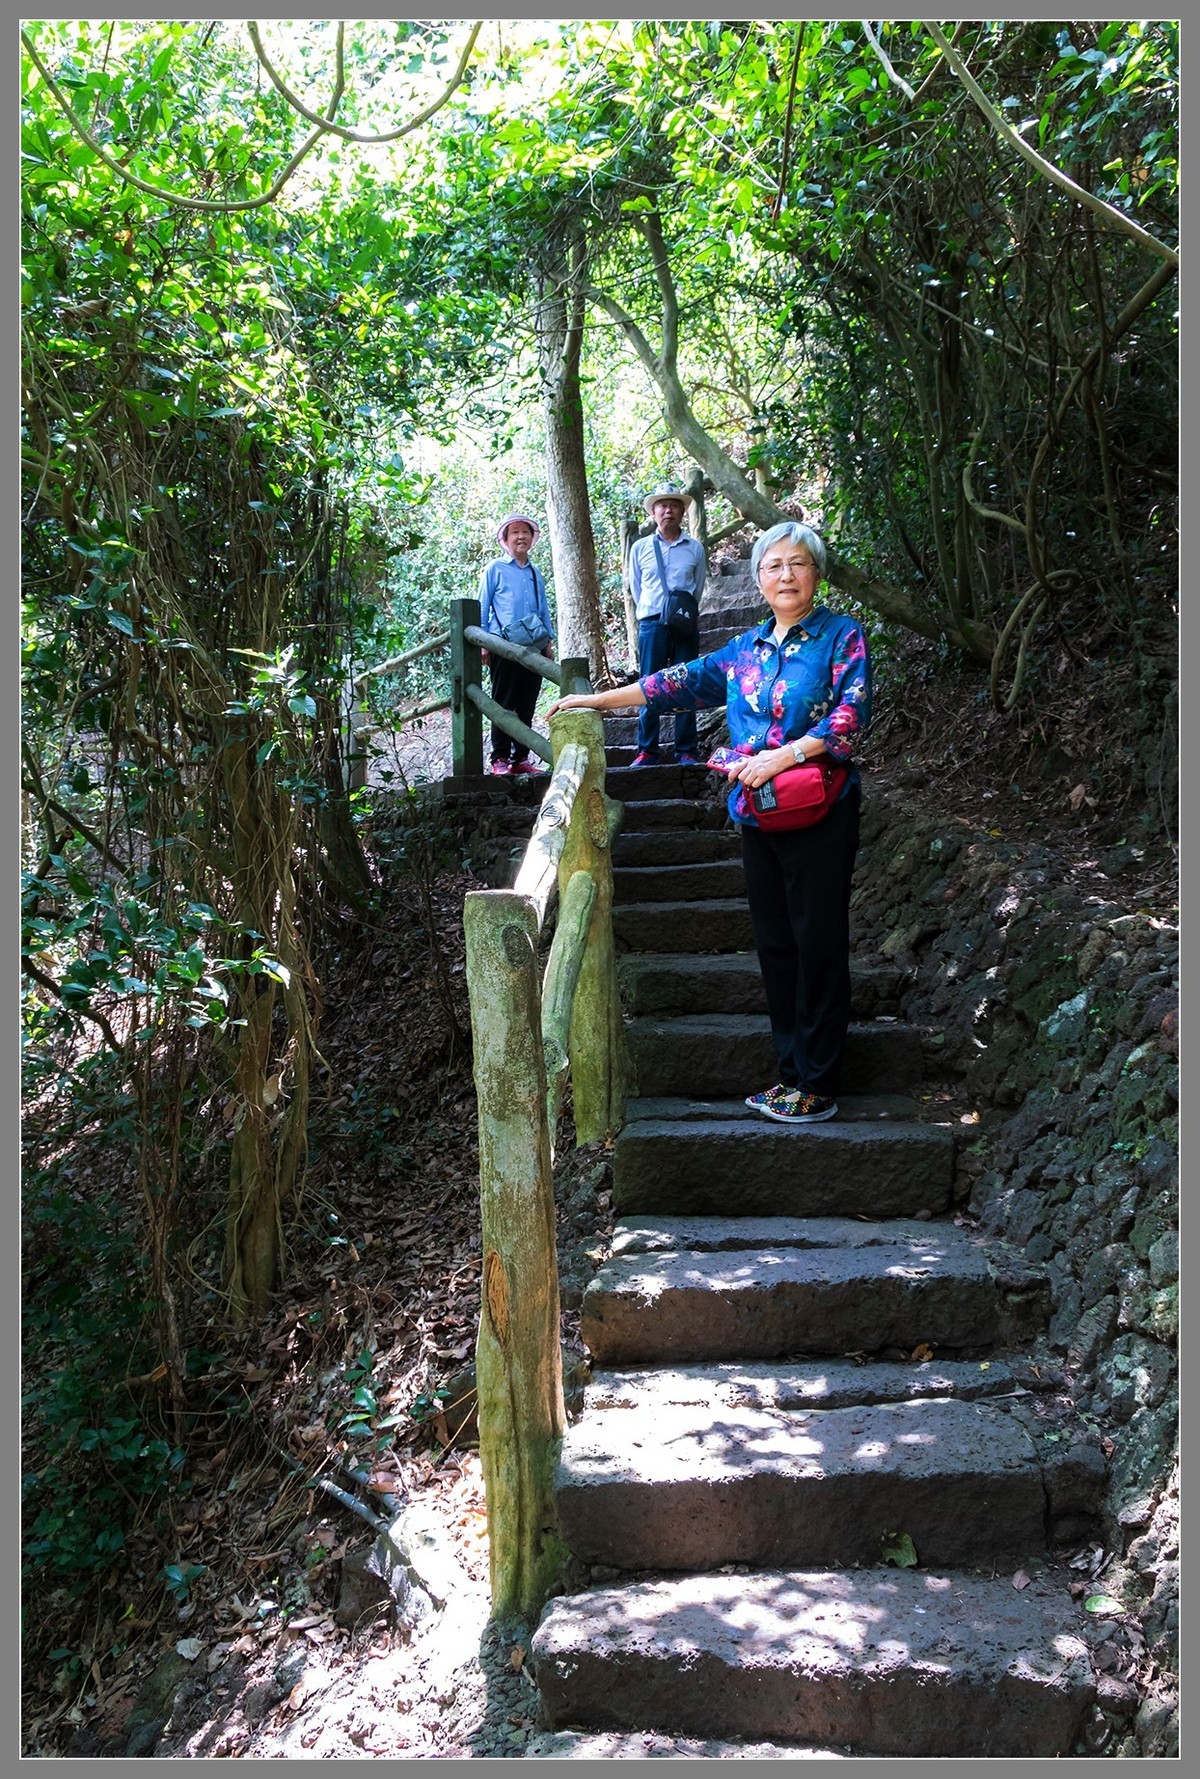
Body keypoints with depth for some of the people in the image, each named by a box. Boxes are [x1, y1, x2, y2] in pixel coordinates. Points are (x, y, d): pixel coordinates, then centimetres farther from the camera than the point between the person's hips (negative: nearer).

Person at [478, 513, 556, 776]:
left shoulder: (535, 574, 18)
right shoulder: (495, 569, 5)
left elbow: (544, 609, 22)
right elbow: (483, 607, 5)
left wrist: (548, 642, 16)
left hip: (534, 646, 4)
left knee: (527, 705, 5)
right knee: (504, 704, -3)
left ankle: (521, 757, 11)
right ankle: (499, 758, 1)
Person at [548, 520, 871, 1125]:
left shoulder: (842, 636, -1)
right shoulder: (746, 649, 15)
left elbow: (852, 713, -13)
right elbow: (680, 682, 20)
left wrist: (782, 755, -20)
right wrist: (594, 700, 20)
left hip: (820, 815, -6)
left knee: (818, 945, -3)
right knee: (775, 944, 7)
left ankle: (817, 1087, 3)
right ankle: (791, 1071, 15)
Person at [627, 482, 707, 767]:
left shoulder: (695, 548, 9)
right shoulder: (640, 548, 10)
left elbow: (698, 588, 14)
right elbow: (635, 589, 15)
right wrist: (651, 615, 10)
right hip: (651, 624, 0)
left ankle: (686, 752, 4)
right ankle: (646, 751, 3)